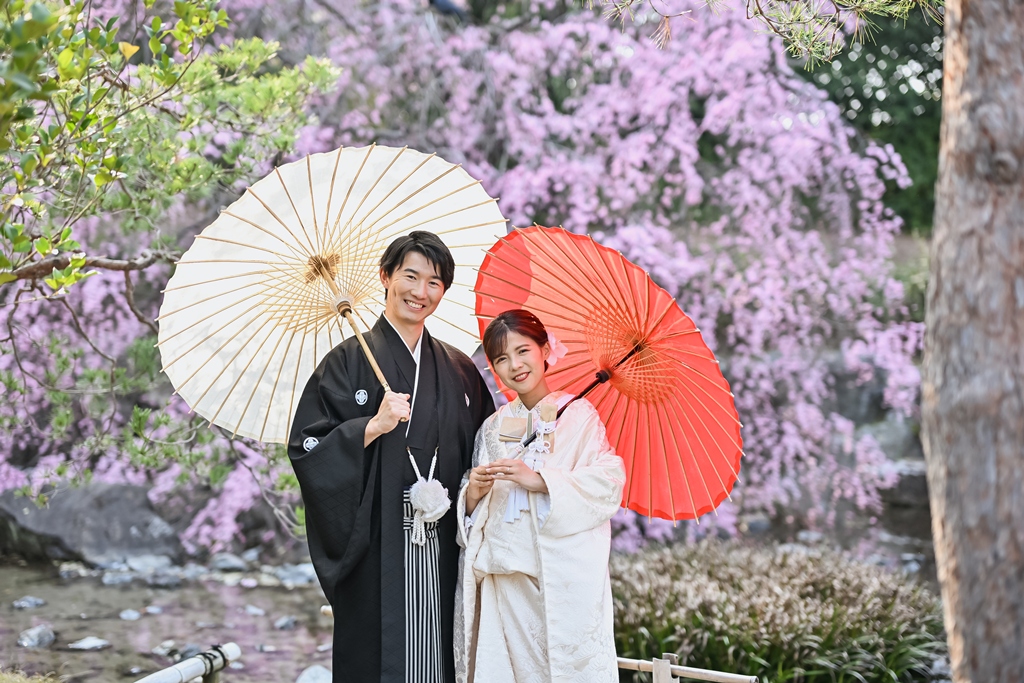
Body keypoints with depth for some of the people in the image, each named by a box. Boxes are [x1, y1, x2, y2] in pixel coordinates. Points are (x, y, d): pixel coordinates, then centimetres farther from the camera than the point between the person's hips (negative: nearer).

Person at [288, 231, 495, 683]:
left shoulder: (460, 370, 13)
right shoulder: (348, 361, 1)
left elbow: (480, 456, 18)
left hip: (442, 551, 4)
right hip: (374, 548, -3)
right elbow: (307, 447, -6)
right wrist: (374, 426, -16)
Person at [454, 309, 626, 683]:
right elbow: (472, 511, 16)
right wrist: (473, 494, -7)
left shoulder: (577, 414, 1)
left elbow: (609, 483, -10)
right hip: (506, 575, 4)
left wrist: (539, 480, -18)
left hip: (566, 576, -4)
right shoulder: (493, 427, 14)